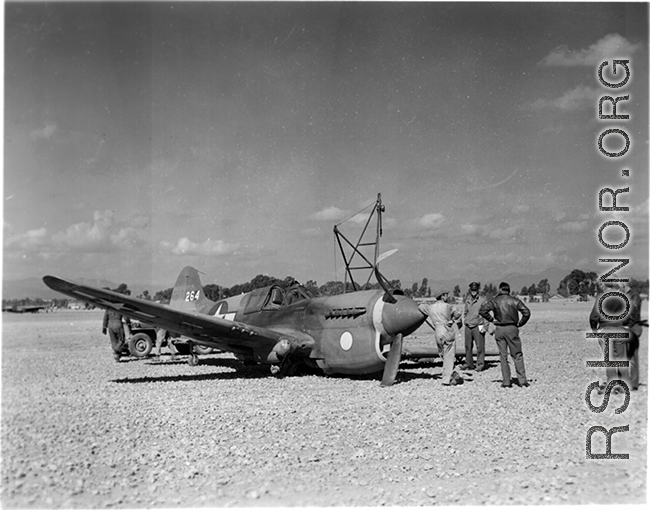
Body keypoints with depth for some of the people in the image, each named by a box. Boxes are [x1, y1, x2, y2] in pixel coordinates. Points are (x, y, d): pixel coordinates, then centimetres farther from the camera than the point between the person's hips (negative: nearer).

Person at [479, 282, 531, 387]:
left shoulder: (494, 300, 0)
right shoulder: (514, 300, 0)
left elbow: (482, 311, -9)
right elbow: (526, 312, -7)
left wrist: (491, 319, 1)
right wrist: (520, 323, 4)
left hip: (499, 330, 1)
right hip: (512, 328, -1)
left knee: (503, 356, 7)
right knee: (517, 355, 7)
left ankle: (506, 382, 6)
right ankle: (523, 381, 5)